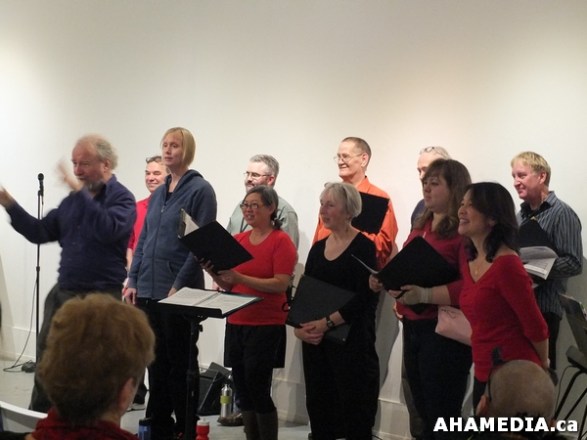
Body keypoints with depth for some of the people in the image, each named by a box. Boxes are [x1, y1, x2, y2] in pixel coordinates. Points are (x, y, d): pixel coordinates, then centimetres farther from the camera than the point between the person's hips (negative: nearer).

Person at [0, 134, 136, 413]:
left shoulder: (121, 198, -8)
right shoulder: (74, 199, 13)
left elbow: (109, 230, -28)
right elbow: (39, 232, 13)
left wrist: (80, 192, -28)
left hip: (101, 297, -7)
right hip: (63, 292, 7)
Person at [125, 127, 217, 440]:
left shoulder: (199, 190, -6)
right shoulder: (157, 194, 15)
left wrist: (179, 285, -15)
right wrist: (133, 281, 8)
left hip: (179, 292, -7)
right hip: (149, 291, 7)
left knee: (179, 364, 1)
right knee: (155, 362, 11)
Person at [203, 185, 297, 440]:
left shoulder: (281, 242, -7)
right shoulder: (237, 240, 11)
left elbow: (281, 284, -17)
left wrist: (240, 278, -22)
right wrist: (214, 273, -6)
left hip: (266, 326, -6)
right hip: (236, 323, 6)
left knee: (258, 390, -7)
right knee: (242, 390, 7)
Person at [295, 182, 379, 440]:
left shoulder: (363, 247, -7)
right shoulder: (318, 248, 13)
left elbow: (364, 298, -15)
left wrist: (327, 323, -21)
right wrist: (299, 326, -7)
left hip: (351, 340, -6)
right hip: (315, 340, 6)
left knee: (354, 409, -3)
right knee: (319, 405, 9)